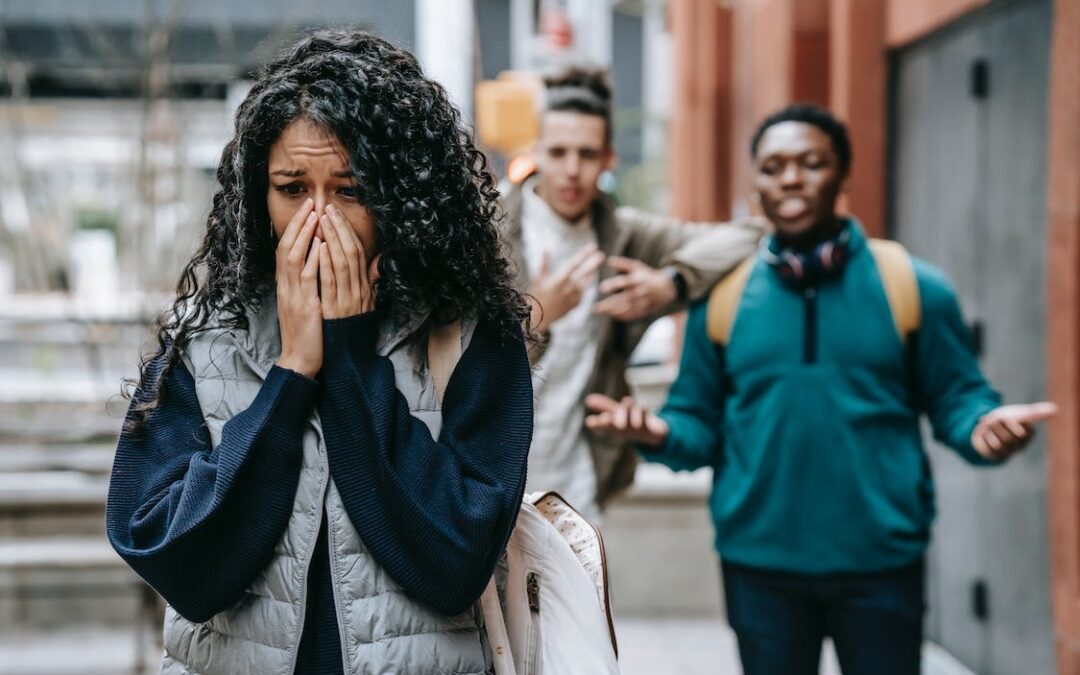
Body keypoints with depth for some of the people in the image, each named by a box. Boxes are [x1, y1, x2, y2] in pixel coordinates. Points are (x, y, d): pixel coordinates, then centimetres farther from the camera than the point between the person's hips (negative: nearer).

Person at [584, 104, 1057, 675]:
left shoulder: (912, 285, -2)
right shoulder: (722, 295, 2)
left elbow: (954, 398, 1)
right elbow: (700, 422, 6)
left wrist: (984, 429, -21)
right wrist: (661, 433, -16)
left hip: (881, 561, -1)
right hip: (759, 561, 1)